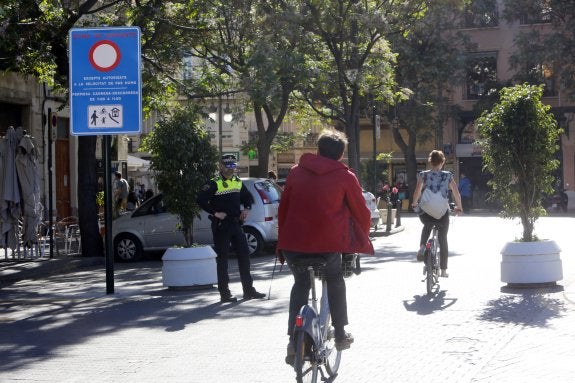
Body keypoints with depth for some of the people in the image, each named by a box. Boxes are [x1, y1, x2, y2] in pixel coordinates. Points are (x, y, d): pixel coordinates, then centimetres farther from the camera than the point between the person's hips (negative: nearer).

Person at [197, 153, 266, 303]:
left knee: (244, 255, 8)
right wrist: (215, 213, -19)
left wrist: (246, 209, 6)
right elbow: (201, 200, -17)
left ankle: (248, 290, 17)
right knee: (222, 259, -1)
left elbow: (248, 197, 25)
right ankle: (224, 293, 4)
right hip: (221, 226, -6)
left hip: (236, 224, 7)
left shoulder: (238, 182, 12)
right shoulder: (214, 183, -9)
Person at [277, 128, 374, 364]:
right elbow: (361, 212, 7)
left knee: (300, 285, 23)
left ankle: (294, 342, 12)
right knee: (335, 283, 26)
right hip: (328, 243, -2)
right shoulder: (345, 177, 2)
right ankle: (340, 335, 26)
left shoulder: (296, 172, 10)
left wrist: (284, 237, 24)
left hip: (293, 243, 2)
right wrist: (362, 237, 25)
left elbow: (283, 208, 14)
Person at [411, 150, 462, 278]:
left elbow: (417, 192, -10)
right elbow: (456, 193, 0)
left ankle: (422, 247, 14)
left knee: (427, 226, 36)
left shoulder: (423, 175, -1)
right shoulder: (448, 176, 0)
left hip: (425, 213, 1)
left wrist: (414, 204, 9)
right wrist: (459, 207, 16)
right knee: (443, 240, 17)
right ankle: (443, 270, 18)